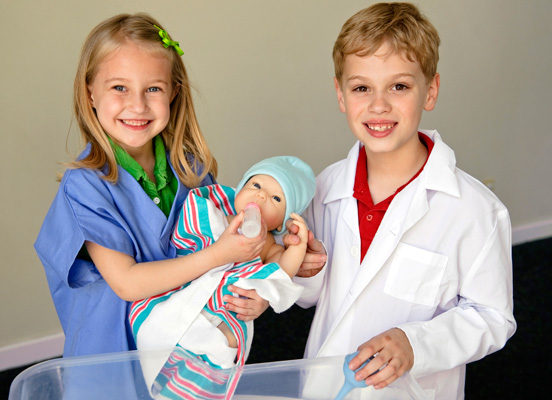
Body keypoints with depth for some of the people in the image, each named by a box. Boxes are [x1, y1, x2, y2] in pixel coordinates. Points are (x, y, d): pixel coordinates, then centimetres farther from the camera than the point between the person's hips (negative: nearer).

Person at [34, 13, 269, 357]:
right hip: (117, 345, -3)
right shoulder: (86, 184, -19)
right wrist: (219, 254, -28)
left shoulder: (190, 166, -5)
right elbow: (126, 282, -22)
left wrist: (256, 293, -18)